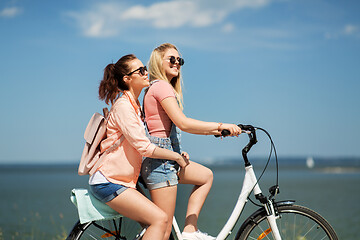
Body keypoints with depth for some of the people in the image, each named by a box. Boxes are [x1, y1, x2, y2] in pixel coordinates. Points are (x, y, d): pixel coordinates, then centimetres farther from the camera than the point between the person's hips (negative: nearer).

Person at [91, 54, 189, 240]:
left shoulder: (134, 105, 17)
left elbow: (140, 145, 26)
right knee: (160, 219, -20)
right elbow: (144, 147, -19)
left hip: (123, 180, 10)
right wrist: (176, 156, -9)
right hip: (108, 182, -10)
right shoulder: (123, 106, -14)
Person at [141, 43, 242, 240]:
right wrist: (220, 126, -19)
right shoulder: (161, 86, -12)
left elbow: (175, 126, 20)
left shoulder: (158, 87, 20)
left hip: (169, 157, 10)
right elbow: (183, 123, -22)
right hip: (160, 160, -10)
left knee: (206, 176, 26)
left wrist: (213, 131, 16)